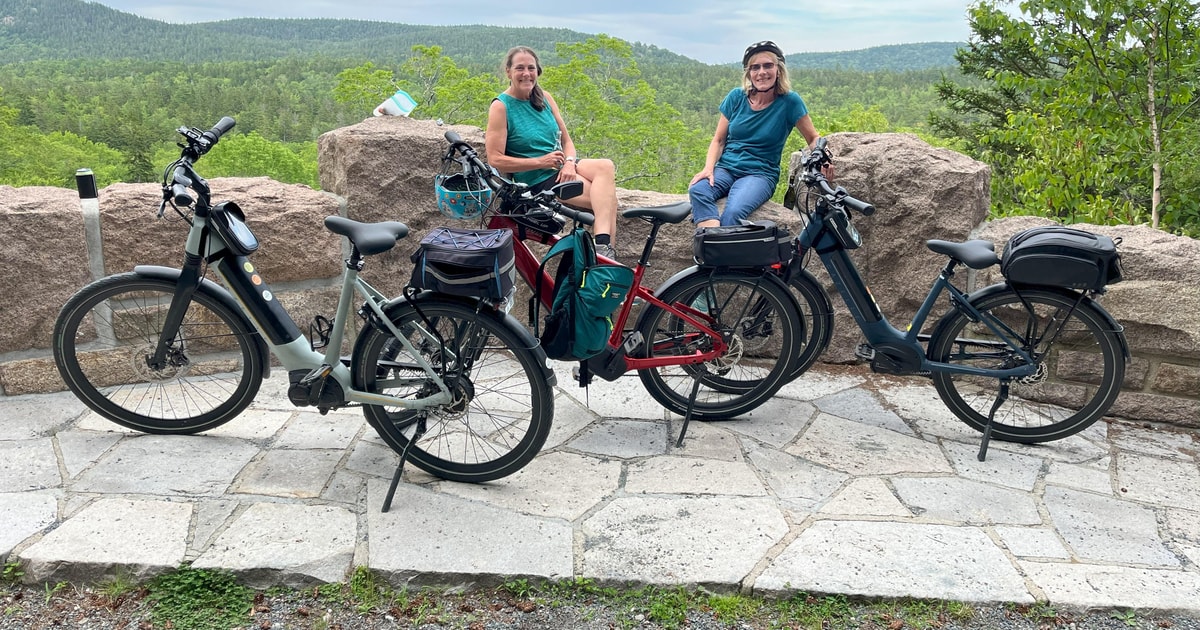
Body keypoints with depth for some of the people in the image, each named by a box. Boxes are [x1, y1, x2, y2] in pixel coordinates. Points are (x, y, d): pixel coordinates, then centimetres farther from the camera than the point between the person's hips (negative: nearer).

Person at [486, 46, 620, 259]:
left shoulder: (544, 97, 11)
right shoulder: (500, 107, -7)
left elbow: (566, 139, 12)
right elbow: (495, 159, -13)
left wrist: (569, 162, -11)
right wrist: (541, 162, -17)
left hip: (562, 167, 6)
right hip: (536, 179, -6)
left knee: (605, 167, -27)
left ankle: (603, 245, -38)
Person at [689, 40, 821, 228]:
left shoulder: (789, 101, -3)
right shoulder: (736, 97, 4)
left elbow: (814, 138, 5)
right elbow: (718, 140, 8)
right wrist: (708, 168, -11)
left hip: (760, 174, -3)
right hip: (726, 168, 3)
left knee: (733, 212, -36)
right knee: (697, 190, -32)